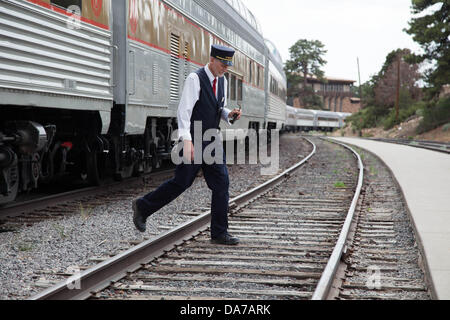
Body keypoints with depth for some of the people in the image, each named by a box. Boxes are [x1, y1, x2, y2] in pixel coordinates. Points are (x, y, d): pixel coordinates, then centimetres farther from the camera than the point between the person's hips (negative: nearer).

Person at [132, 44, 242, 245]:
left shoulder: (222, 81, 11)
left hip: (212, 141, 7)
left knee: (221, 185, 1)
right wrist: (186, 140, -28)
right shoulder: (194, 79, -12)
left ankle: (219, 234, 6)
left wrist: (229, 114, -1)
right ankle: (143, 207, 19)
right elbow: (184, 111, -18)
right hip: (194, 141, -7)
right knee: (181, 182, -1)